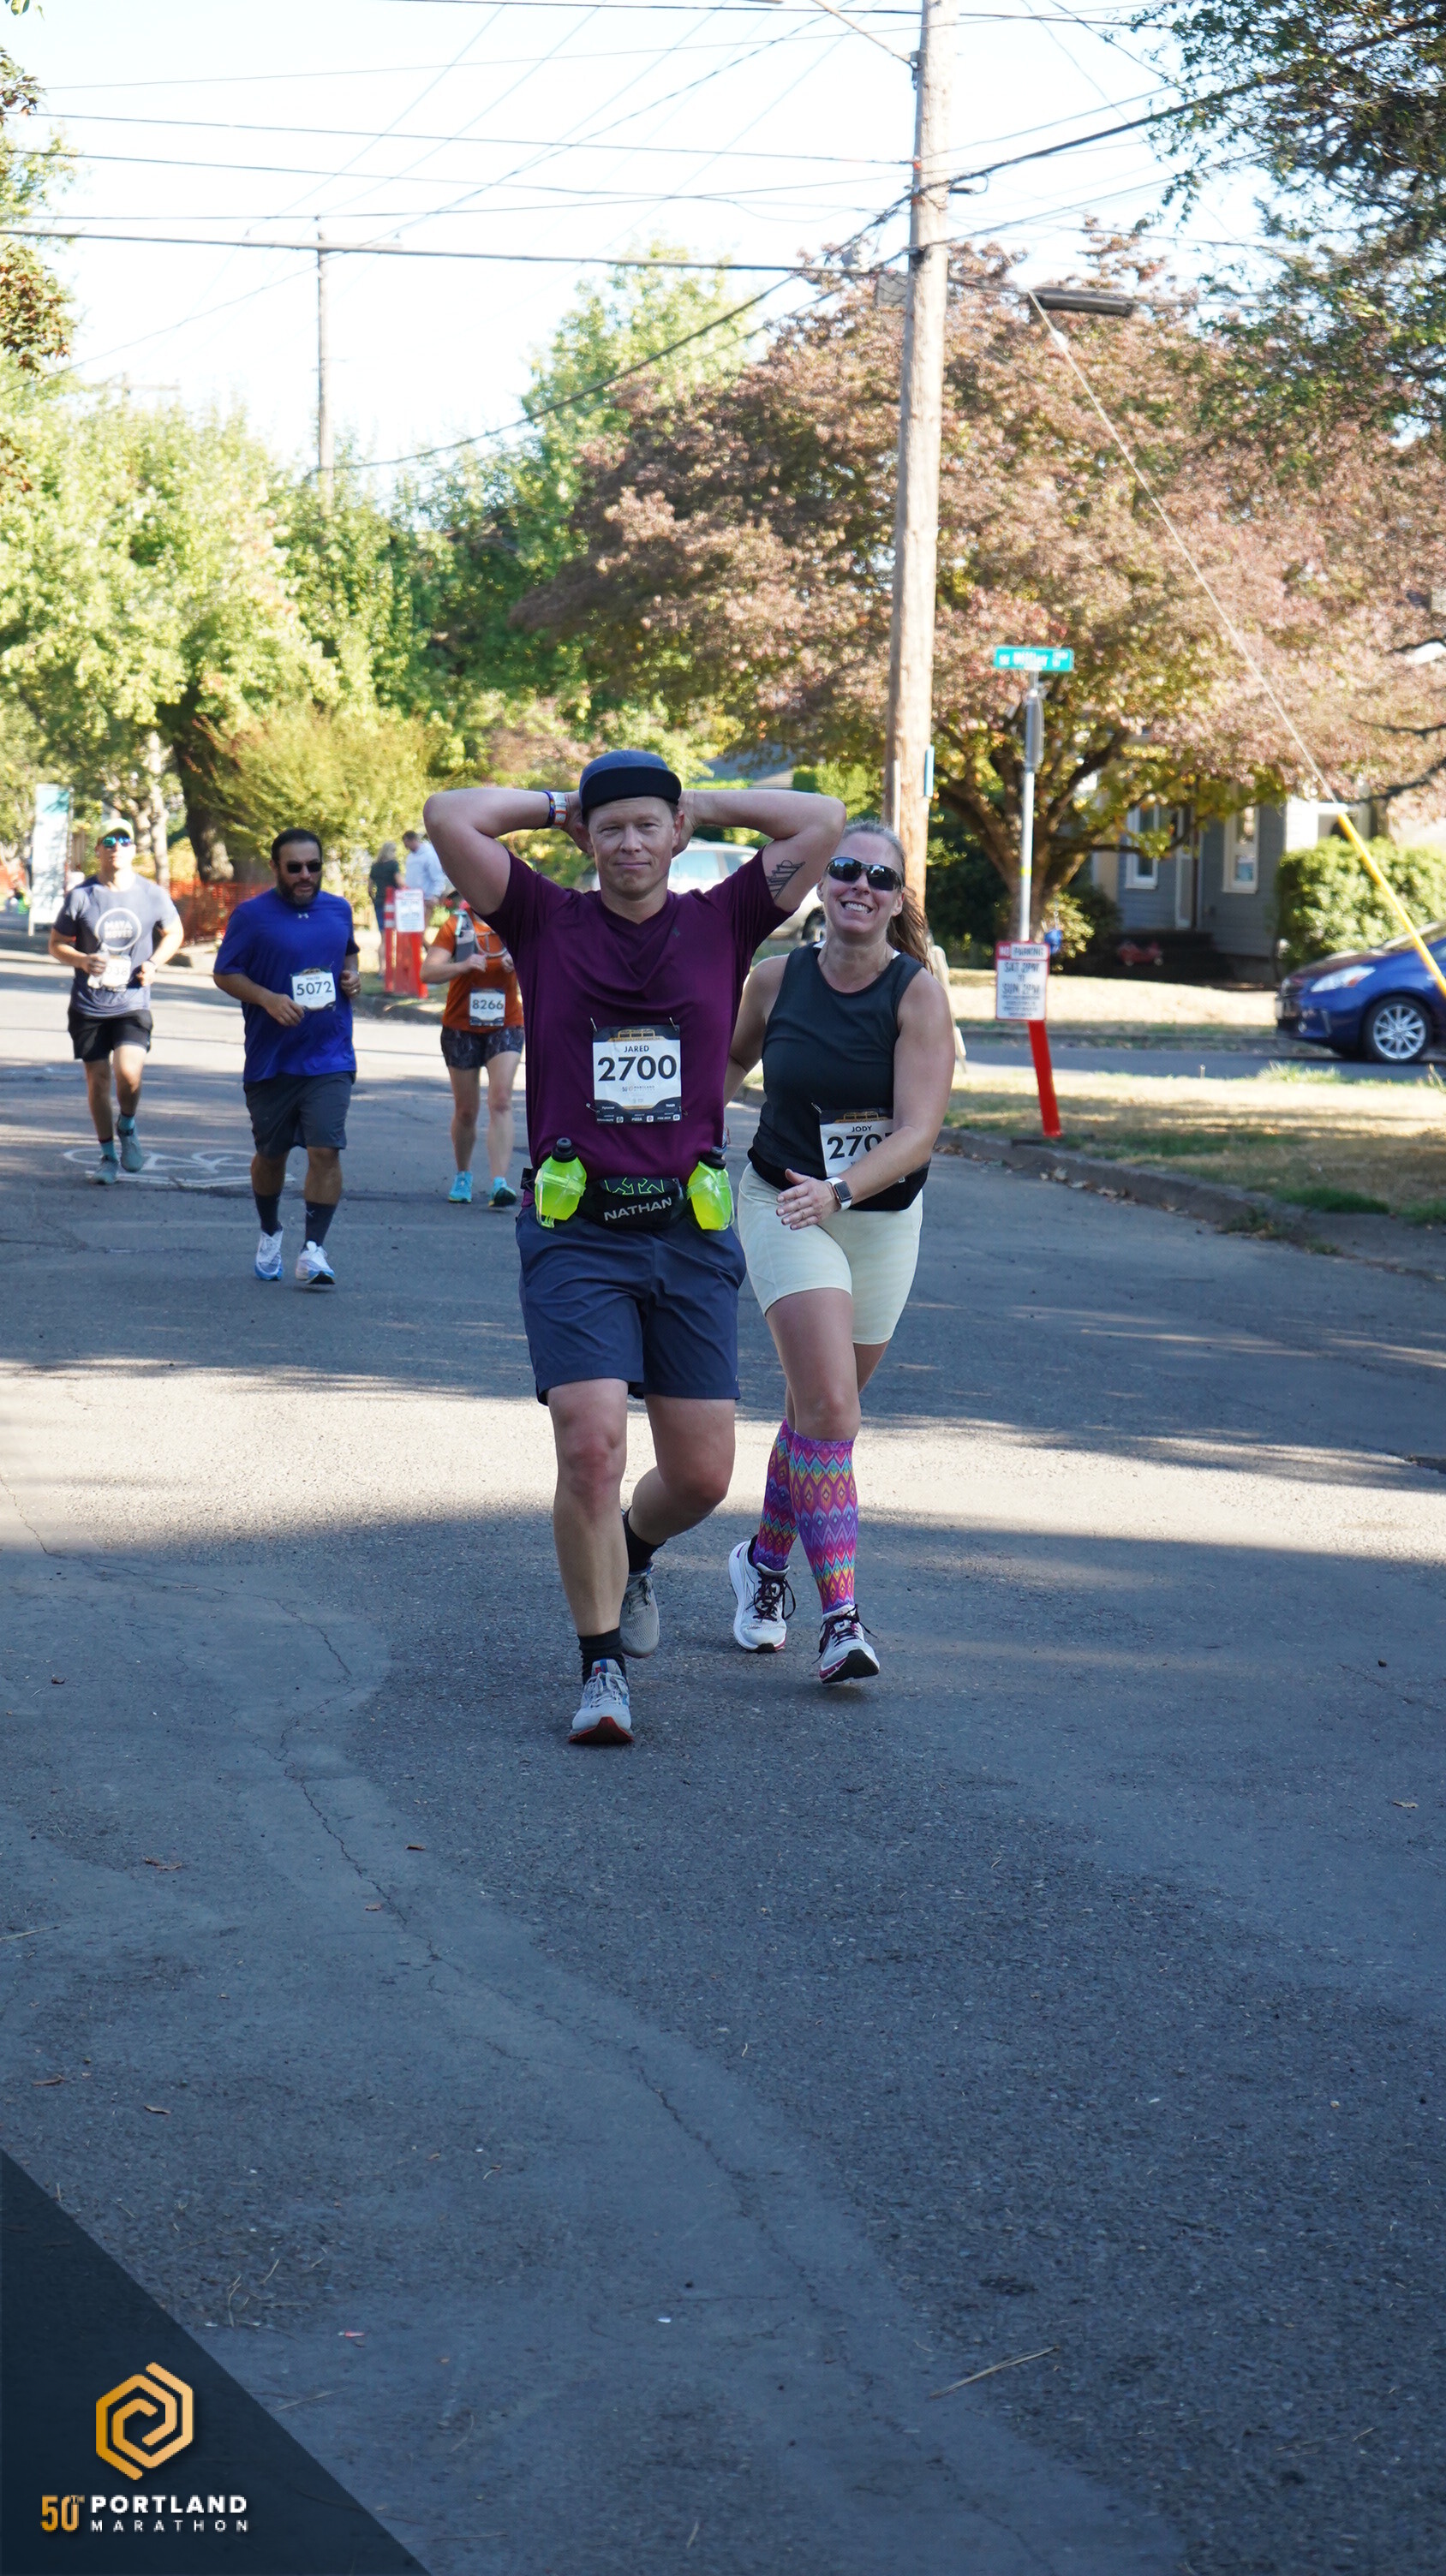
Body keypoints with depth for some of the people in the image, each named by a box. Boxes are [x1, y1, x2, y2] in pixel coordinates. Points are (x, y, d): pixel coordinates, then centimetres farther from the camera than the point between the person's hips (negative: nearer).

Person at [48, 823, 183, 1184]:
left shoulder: (153, 896, -3)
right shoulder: (80, 896, -5)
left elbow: (173, 932, 15)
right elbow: (56, 944, 3)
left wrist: (154, 963, -3)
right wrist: (82, 961, -17)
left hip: (133, 1004, -1)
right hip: (88, 1005, 1)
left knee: (129, 1072, -19)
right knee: (98, 1079, 6)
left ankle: (127, 1127, 14)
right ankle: (108, 1154, 24)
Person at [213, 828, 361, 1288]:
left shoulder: (339, 910, 8)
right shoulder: (251, 916, -5)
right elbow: (225, 974, -2)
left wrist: (351, 975, 3)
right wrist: (268, 999, -18)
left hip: (330, 1057, 1)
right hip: (271, 1057, -1)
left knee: (325, 1150, -12)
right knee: (270, 1154, 13)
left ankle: (313, 1250, -7)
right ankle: (270, 1235, 37)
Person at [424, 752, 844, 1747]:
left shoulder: (722, 924, 7)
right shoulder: (547, 921, 3)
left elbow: (824, 821, 2)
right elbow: (450, 817, -5)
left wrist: (703, 803, 10)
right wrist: (554, 804, 8)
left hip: (691, 1234, 2)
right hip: (575, 1231, -2)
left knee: (701, 1474, 6)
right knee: (591, 1446, -15)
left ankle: (631, 1554, 41)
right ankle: (603, 1667, 0)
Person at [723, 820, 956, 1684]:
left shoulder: (919, 995, -13)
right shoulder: (777, 979, -7)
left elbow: (918, 1132, -22)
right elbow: (729, 1062, 16)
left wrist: (838, 1190, -35)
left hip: (883, 1219, 1)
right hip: (785, 1206, -1)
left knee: (822, 1404, 15)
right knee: (829, 1403, -18)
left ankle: (765, 1559, 39)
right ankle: (841, 1615, -21)